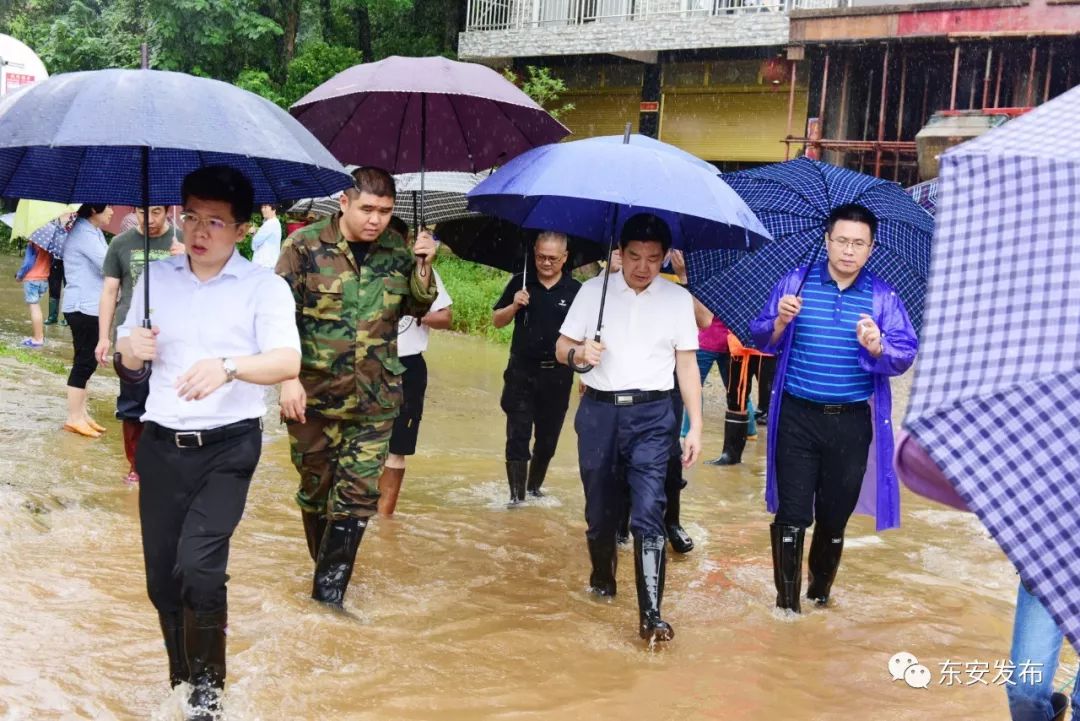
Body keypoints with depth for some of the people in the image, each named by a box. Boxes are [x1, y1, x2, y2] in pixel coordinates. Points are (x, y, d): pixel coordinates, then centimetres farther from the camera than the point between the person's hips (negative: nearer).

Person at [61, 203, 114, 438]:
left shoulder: (93, 231, 14)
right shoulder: (84, 233, -17)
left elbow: (103, 265, 12)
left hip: (91, 306, 10)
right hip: (83, 307, -10)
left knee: (87, 362, 13)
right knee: (84, 362, -4)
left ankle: (82, 414, 20)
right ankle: (74, 418, 3)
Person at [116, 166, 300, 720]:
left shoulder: (264, 286, -4)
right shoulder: (155, 277, 10)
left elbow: (288, 362, -17)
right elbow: (128, 357, 17)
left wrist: (228, 366, -35)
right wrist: (132, 346, -7)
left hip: (227, 447, -4)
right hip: (162, 445, 4)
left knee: (198, 566, -17)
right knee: (161, 576, 7)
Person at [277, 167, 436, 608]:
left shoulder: (397, 251, 2)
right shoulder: (305, 246, -7)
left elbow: (417, 308, 15)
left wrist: (422, 266, -3)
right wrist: (288, 378, -15)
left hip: (374, 399, 2)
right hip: (313, 394, -2)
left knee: (359, 495, -1)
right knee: (316, 486, 13)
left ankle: (328, 592, 7)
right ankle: (327, 567, 34)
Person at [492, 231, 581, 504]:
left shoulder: (575, 290, -1)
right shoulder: (520, 283, 3)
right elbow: (497, 321, 7)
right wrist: (514, 306, -11)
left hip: (557, 376, 0)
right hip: (521, 371, 0)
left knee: (547, 438, 11)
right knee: (517, 436, -3)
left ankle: (534, 487, 30)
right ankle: (516, 494, 1)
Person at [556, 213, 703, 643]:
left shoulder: (678, 299, 4)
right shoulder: (593, 290, 5)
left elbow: (686, 364, 5)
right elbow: (562, 347, 8)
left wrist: (696, 425, 0)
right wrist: (579, 354, -16)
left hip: (651, 415, -2)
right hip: (598, 411, 2)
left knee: (648, 513, -11)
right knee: (599, 507, 12)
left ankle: (650, 615, -10)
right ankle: (602, 579, 38)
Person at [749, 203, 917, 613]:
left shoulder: (883, 297, 2)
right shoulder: (795, 283, 2)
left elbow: (906, 356, -5)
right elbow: (761, 339, 1)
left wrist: (877, 348, -26)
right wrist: (780, 322, -20)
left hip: (851, 424, 1)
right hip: (798, 418, -1)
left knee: (835, 516, 13)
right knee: (792, 513, -2)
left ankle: (820, 594, 33)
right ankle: (786, 601, 9)